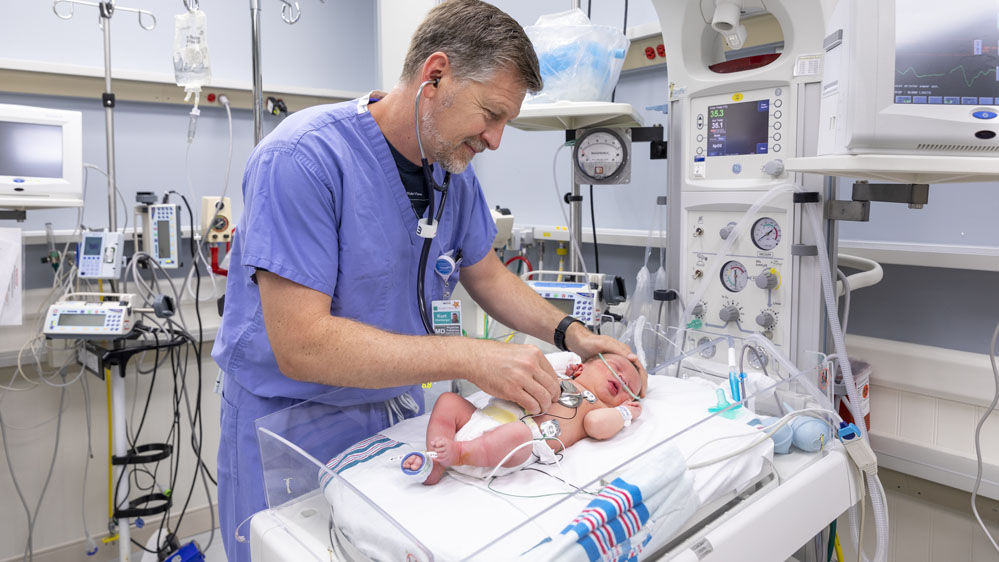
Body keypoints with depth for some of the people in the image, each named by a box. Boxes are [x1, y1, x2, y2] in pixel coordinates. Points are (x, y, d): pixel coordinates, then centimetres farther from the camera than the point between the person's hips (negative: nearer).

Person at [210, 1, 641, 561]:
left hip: (396, 407, 6)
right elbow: (300, 346, -31)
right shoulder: (304, 157, -26)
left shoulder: (452, 169, -3)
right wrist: (471, 357, -34)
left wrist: (569, 332, -5)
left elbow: (486, 274, 10)